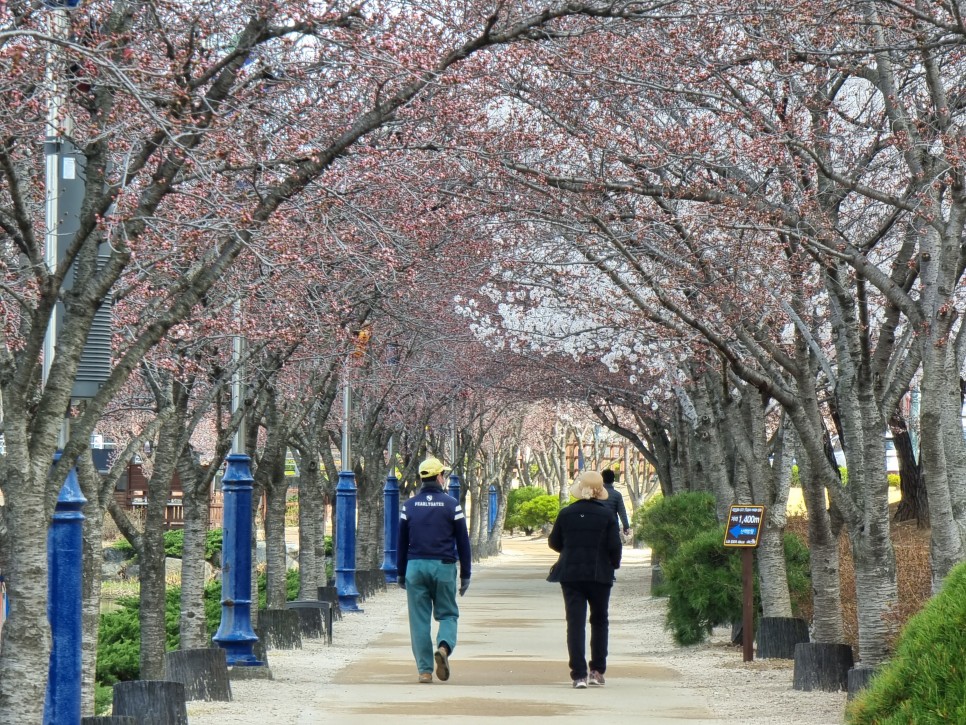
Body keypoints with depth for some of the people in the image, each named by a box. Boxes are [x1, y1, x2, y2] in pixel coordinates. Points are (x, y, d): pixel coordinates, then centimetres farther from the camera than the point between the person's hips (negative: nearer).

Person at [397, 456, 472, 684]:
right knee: (448, 614, 10)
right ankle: (444, 646, -19)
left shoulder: (409, 506, 5)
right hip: (444, 567, -1)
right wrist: (465, 575, 7)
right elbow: (463, 542, 1)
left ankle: (425, 670, 1)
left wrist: (400, 573, 17)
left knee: (419, 619, 4)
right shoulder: (451, 505, 0)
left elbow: (401, 542, 9)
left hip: (416, 567, 1)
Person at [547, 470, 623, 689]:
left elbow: (554, 542, 6)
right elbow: (614, 546, -8)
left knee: (575, 622, 0)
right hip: (599, 575, 0)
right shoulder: (607, 515, -5)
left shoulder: (566, 513, -1)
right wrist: (614, 564, 11)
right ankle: (597, 670, 16)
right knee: (599, 621, 16)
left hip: (570, 574, 0)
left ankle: (579, 674, -7)